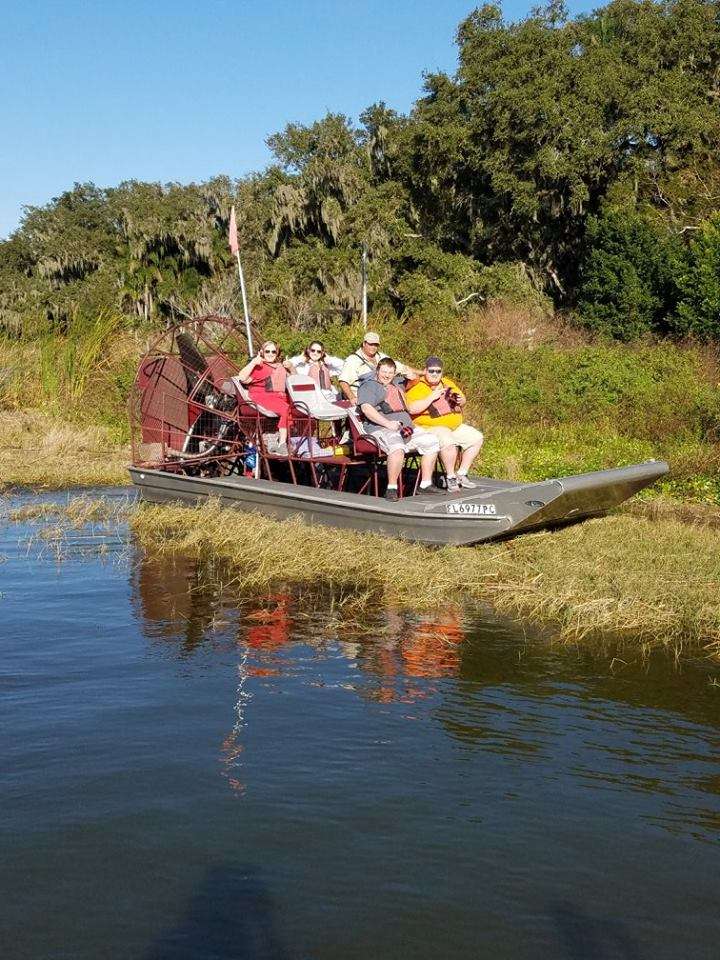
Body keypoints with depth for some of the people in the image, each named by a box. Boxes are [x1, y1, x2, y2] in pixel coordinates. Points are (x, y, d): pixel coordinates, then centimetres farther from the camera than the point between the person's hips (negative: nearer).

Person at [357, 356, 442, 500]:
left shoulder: (396, 385, 26)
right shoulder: (368, 385, 0)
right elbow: (366, 408, -16)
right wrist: (388, 423, -21)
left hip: (406, 427, 9)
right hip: (380, 428, -8)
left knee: (432, 442, -2)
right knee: (397, 448, -37)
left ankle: (425, 484, 0)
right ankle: (392, 489, -28)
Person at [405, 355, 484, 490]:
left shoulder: (448, 383, 15)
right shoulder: (417, 387, -7)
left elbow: (463, 402, 25)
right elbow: (412, 409, -24)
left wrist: (460, 401, 0)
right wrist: (432, 397, -23)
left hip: (455, 426, 8)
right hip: (430, 428, -8)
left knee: (476, 438, -3)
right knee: (448, 441, -36)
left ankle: (461, 474, 5)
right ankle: (451, 478, -17)